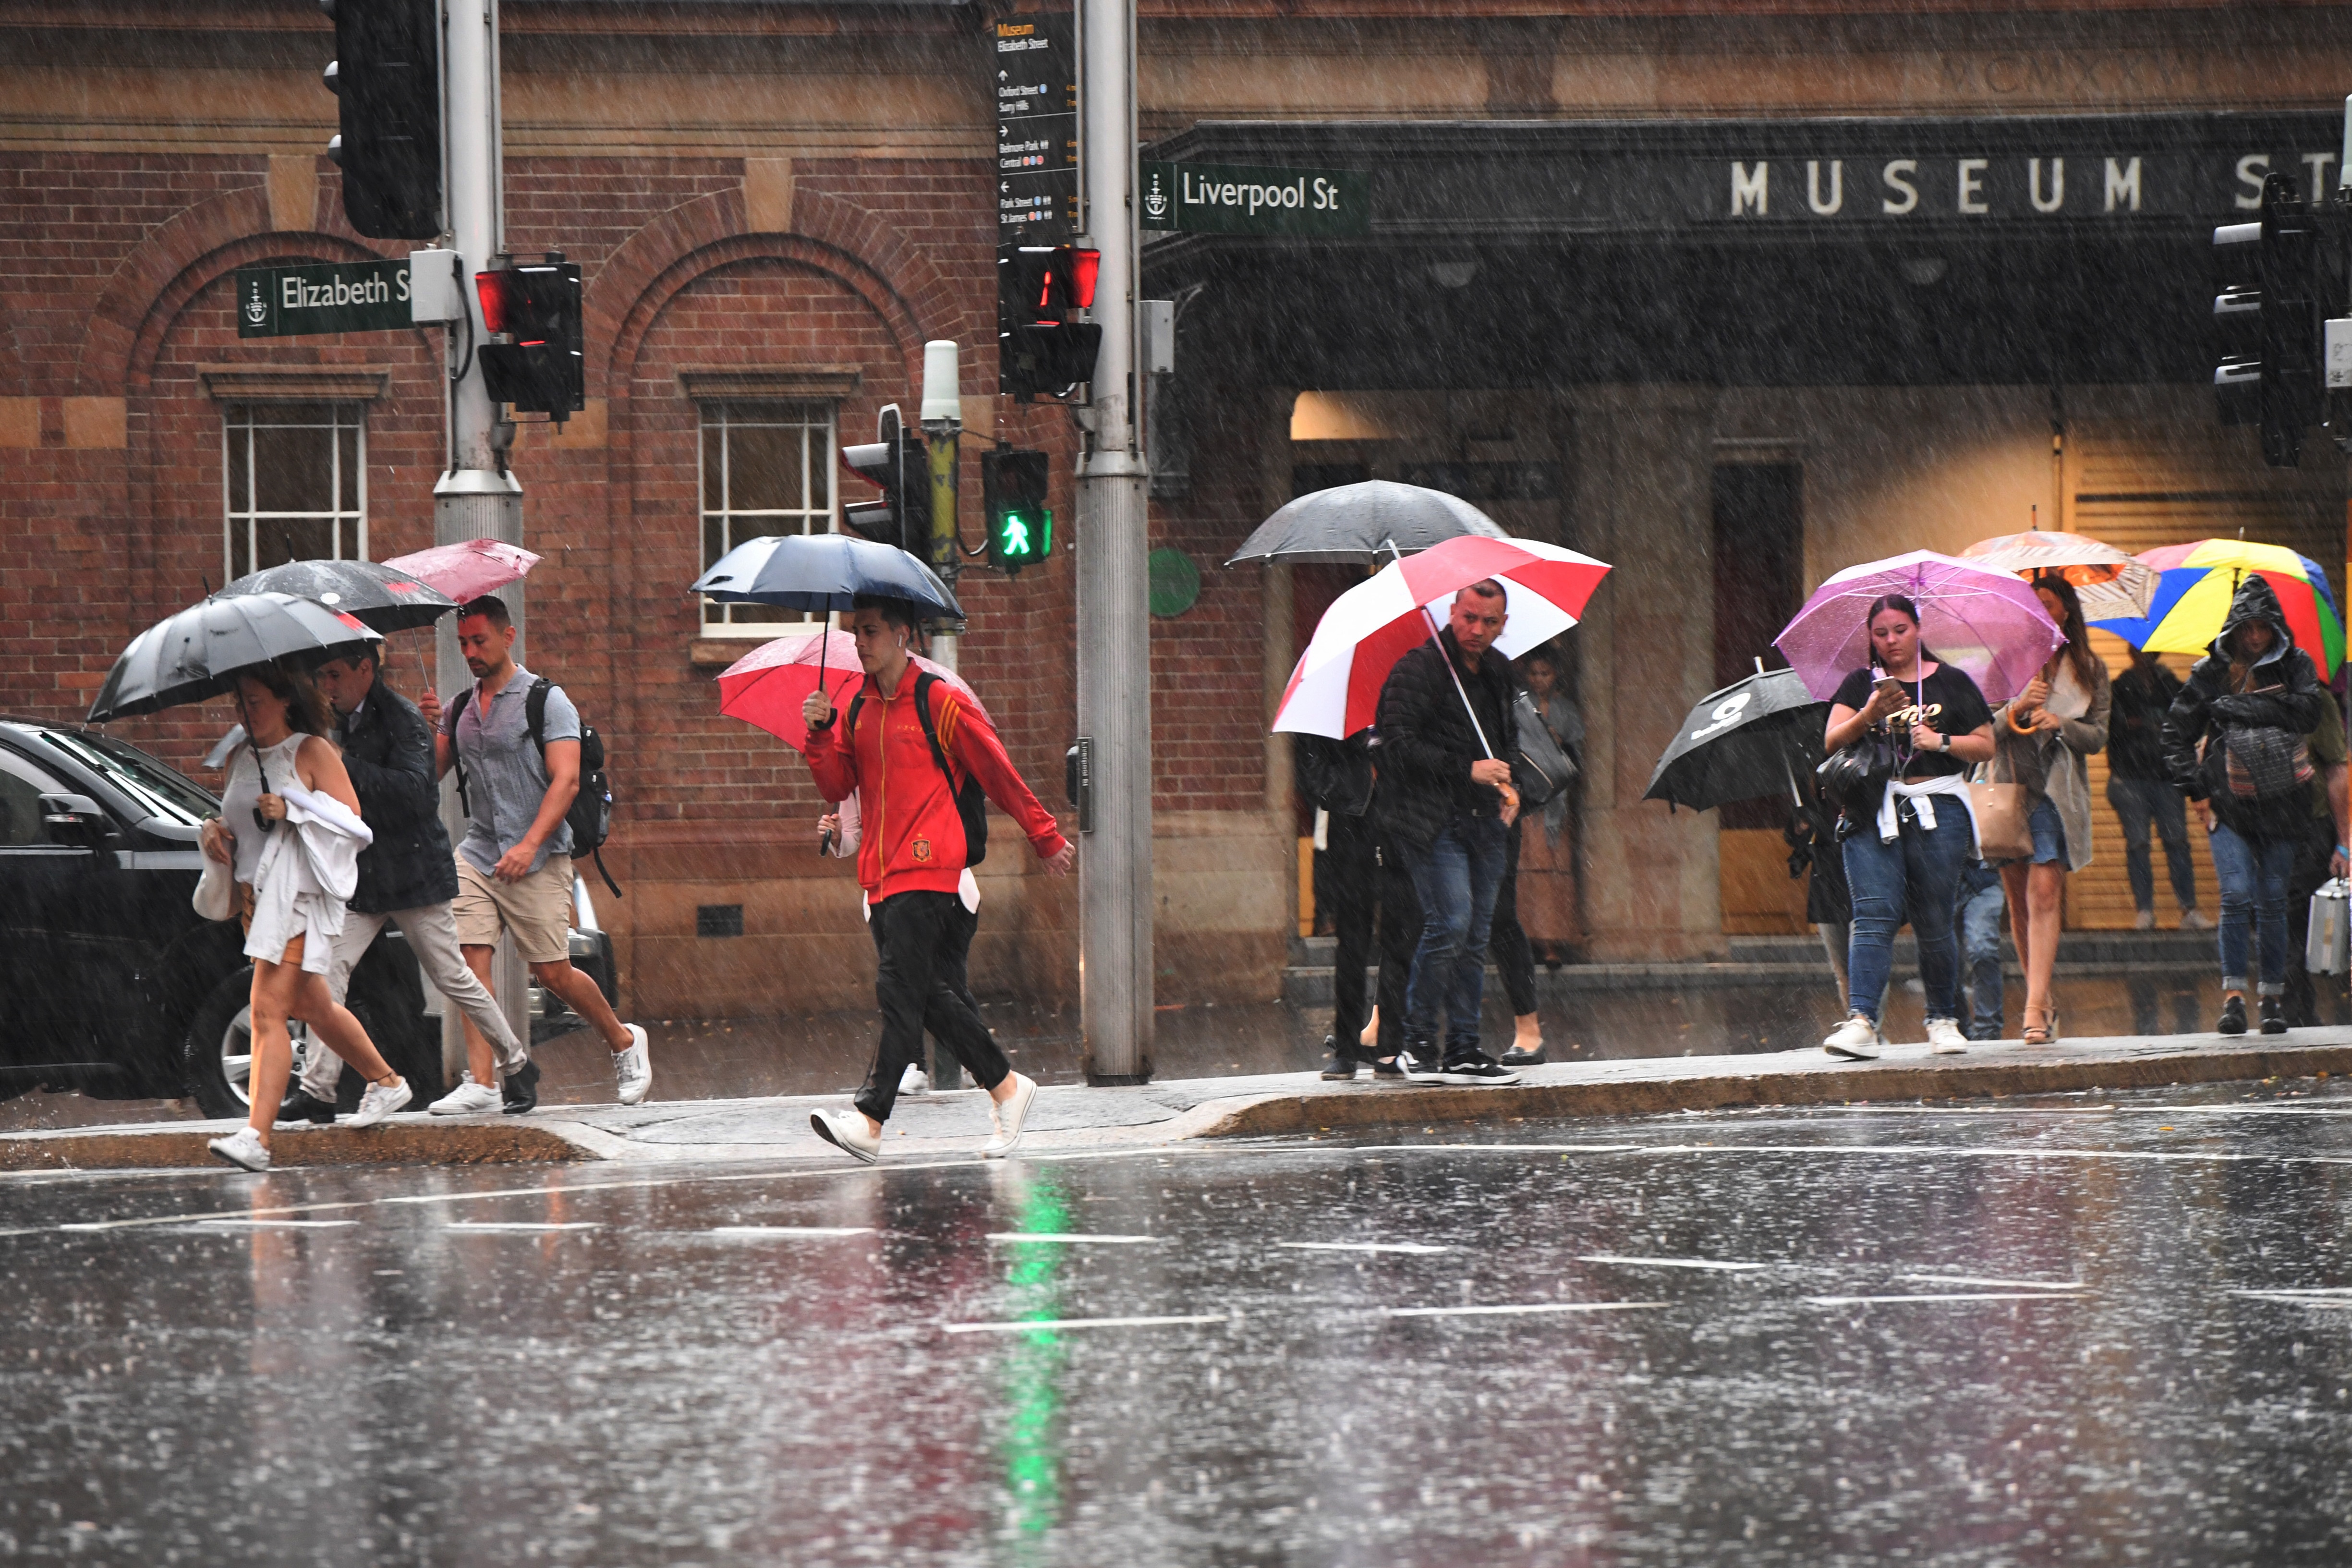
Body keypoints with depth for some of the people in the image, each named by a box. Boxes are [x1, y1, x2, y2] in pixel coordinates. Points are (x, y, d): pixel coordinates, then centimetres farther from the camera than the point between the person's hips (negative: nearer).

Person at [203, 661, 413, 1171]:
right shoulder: (244, 757, 15)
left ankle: (257, 1136, -24)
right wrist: (214, 833, 2)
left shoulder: (313, 751, -6)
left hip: (300, 895, -9)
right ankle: (386, 1081, 40)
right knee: (312, 1006, 20)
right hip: (256, 895, 9)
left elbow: (353, 822, -10)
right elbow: (236, 821, 24)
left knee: (268, 1010, -17)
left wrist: (293, 810, -20)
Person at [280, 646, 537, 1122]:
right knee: (327, 971, -7)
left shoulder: (403, 721, -13)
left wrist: (344, 765, -29)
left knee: (452, 977, 2)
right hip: (358, 878, 7)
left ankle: (517, 1066, 20)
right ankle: (317, 1088, -8)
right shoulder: (341, 722, 12)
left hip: (414, 876, -7)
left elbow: (412, 789, -27)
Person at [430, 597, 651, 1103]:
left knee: (552, 973, -2)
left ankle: (624, 1041, 22)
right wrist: (429, 730, -8)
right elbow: (430, 773, 12)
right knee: (471, 959, -12)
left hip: (538, 858, -5)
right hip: (478, 852, 5)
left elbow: (566, 781, -13)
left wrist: (529, 845, -23)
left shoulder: (547, 700, -4)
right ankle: (481, 1081, -14)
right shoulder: (460, 708, 13)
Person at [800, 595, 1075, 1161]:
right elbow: (837, 786, 11)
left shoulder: (938, 702, -4)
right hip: (881, 874, 7)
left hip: (929, 870, -7)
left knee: (899, 990, -15)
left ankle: (871, 1121, -22)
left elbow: (998, 772, 2)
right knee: (932, 994, 7)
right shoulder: (858, 709, 15)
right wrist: (820, 733, -6)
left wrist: (1046, 837, 7)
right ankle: (1005, 1086, 21)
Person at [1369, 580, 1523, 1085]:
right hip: (1433, 819, -7)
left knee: (1476, 935, 5)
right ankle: (1417, 1044, -8)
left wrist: (1506, 786, 15)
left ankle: (1463, 1049, 9)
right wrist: (1467, 771, -19)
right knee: (1450, 924, -17)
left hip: (1484, 819, 7)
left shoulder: (1498, 673, 16)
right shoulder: (1418, 669, -9)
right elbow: (1398, 745, -16)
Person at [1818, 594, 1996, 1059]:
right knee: (1874, 915, -13)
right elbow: (1831, 742, 3)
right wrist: (1870, 714, -13)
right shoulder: (1861, 685, 15)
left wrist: (1941, 741, -7)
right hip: (1873, 815, 0)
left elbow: (1986, 746, 10)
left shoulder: (1952, 683, 12)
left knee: (1933, 924, 0)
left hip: (1937, 811, 0)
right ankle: (1861, 1022, -24)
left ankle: (1943, 1019, 16)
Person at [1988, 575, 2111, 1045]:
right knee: (2019, 901, 5)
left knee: (2044, 892, -16)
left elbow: (2099, 736, 8)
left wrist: (2061, 723, -11)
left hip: (2057, 790, -2)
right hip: (2008, 785, 2)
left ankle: (2036, 1007, -21)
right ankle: (2043, 1000, 19)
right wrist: (2017, 708, -14)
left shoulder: (2088, 670, 11)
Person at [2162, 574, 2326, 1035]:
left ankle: (2273, 998, 12)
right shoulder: (2212, 672, 5)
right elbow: (2176, 730, 9)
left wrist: (2242, 708, -14)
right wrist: (2194, 789, 1)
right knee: (2236, 896, -13)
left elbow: (2309, 713, -12)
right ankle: (2233, 997, -11)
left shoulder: (2294, 665, 5)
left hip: (2279, 801, 1)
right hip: (2227, 803, -1)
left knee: (2273, 901, 3)